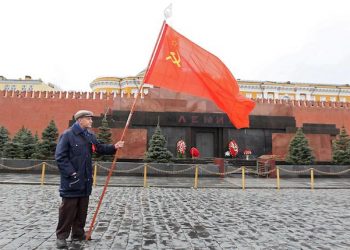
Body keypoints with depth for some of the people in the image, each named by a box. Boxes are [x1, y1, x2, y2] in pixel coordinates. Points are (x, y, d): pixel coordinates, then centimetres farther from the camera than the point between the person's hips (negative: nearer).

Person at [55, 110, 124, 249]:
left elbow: (100, 148, 14)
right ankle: (61, 236, 19)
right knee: (68, 209, 3)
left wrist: (114, 147, -2)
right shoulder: (67, 135, -13)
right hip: (71, 181, -7)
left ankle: (78, 233, 30)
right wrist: (72, 173, -20)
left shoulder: (90, 135, 10)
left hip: (85, 180, 7)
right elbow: (60, 157, -15)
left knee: (82, 210, 16)